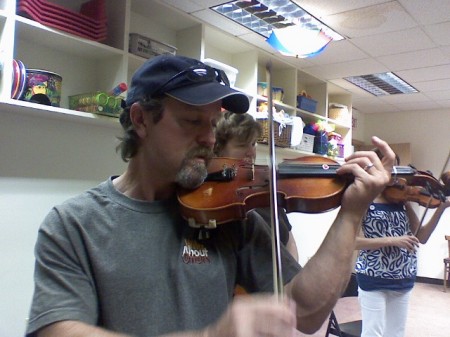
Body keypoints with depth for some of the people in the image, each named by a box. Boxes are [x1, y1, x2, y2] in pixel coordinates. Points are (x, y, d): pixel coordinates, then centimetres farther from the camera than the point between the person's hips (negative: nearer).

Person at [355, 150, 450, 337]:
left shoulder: (402, 200, 6)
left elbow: (421, 237, 4)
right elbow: (352, 240, -17)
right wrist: (390, 240, -23)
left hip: (403, 281, 5)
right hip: (373, 281, -5)